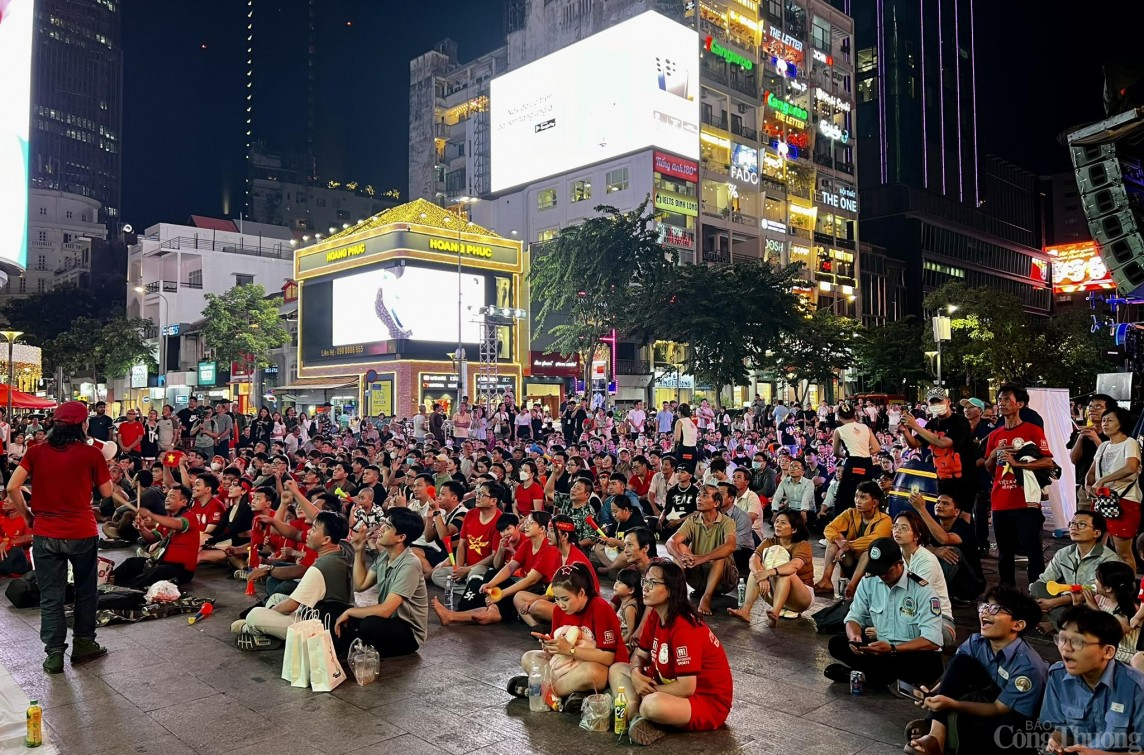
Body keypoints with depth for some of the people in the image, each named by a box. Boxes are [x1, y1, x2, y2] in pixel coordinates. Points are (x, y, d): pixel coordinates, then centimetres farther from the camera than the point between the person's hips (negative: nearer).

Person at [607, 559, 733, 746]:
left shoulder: (684, 629, -27)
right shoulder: (655, 617, 0)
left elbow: (686, 687, -28)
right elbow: (639, 655, 11)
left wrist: (649, 690, -14)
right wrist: (636, 674, -13)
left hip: (709, 701, -10)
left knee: (652, 705, -40)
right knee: (617, 669, 6)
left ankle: (641, 717, -6)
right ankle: (637, 717, -16)